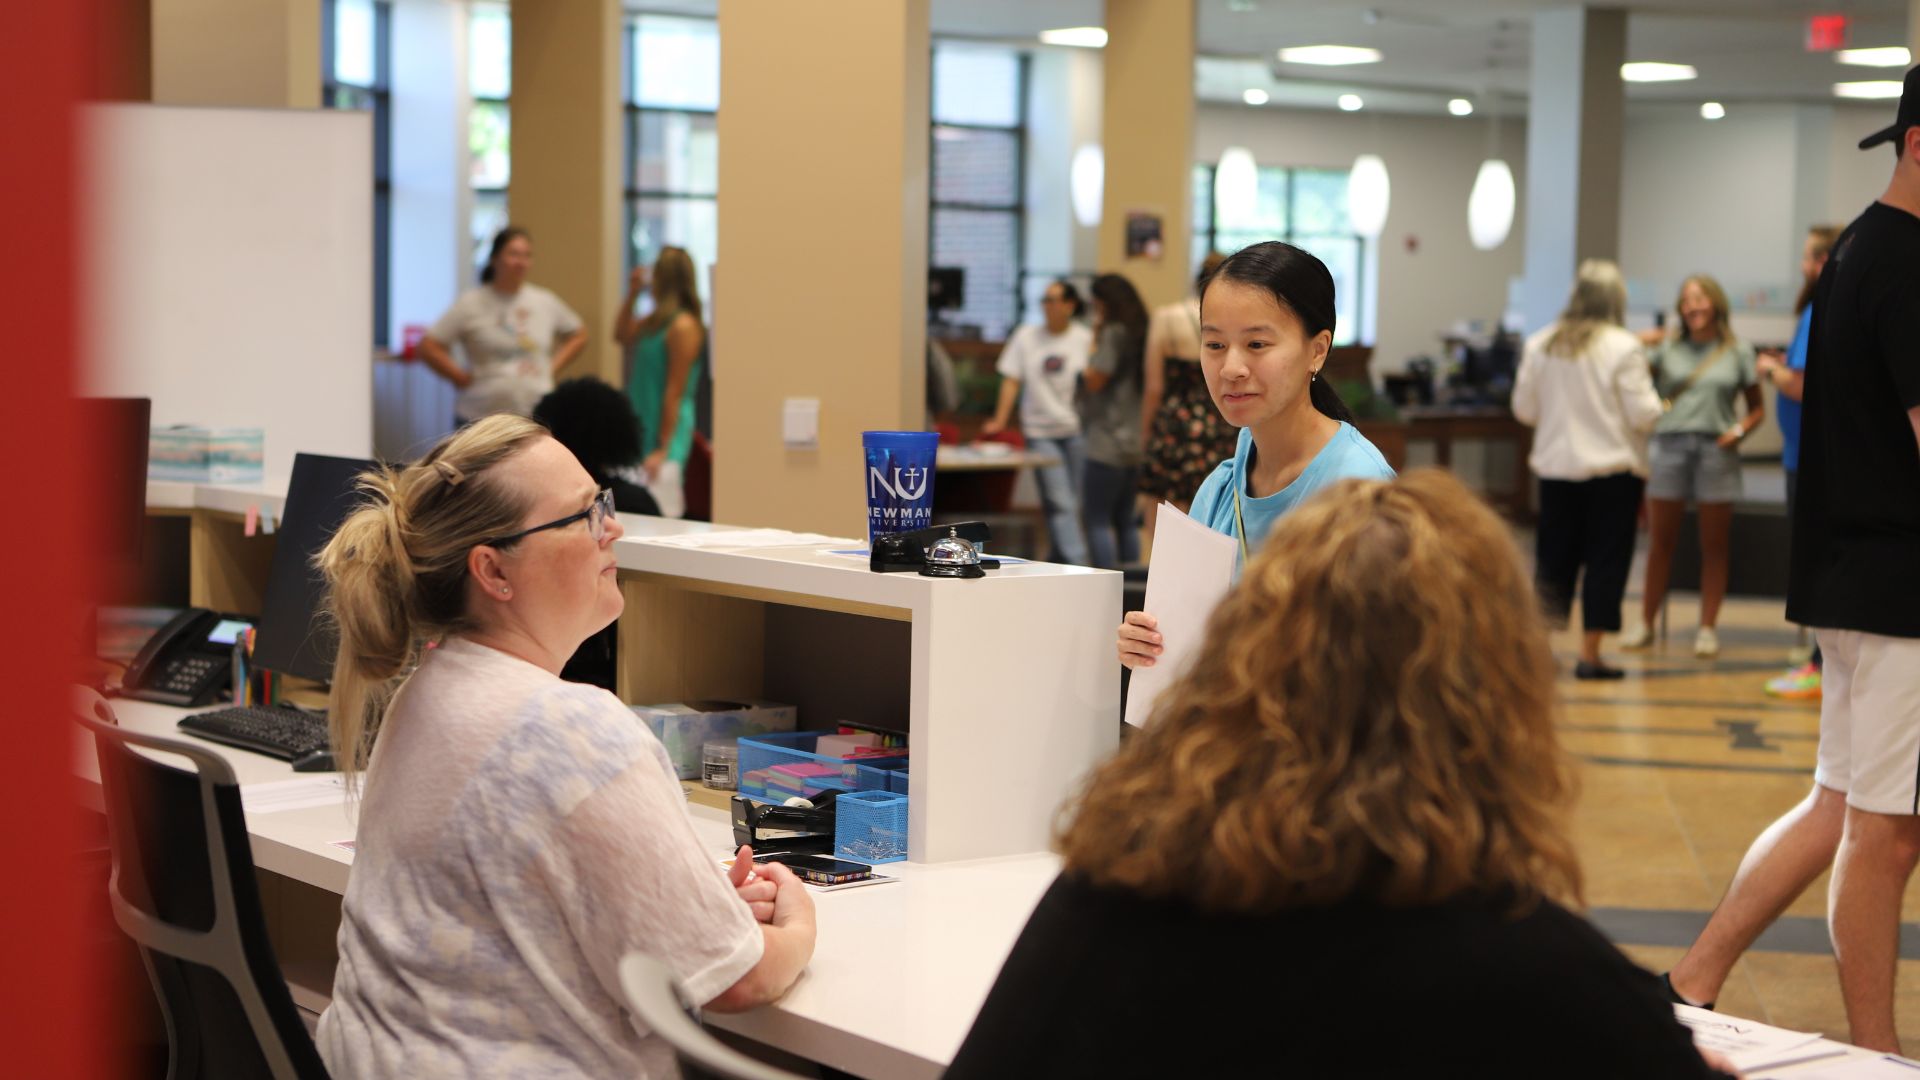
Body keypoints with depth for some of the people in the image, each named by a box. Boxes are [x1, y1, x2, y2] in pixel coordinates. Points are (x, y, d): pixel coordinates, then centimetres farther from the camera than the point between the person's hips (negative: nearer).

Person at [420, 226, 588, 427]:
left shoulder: (546, 302, 8)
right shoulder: (470, 304, -1)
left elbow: (578, 336, 23)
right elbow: (429, 347, -3)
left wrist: (552, 367, 11)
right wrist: (461, 378, -5)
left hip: (537, 417, 2)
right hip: (481, 416, -2)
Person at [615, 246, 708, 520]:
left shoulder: (683, 325, -14)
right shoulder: (657, 320, 12)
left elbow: (675, 392, -16)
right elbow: (622, 336, 29)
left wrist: (662, 449, -17)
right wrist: (632, 294, 17)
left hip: (665, 432, -9)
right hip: (640, 432, 9)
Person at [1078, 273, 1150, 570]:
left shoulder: (1113, 333, -11)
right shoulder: (1140, 332, 15)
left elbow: (1094, 380, -12)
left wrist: (1094, 341, -3)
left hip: (1108, 443, -9)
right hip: (1135, 443, 9)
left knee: (1096, 518, -6)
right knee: (1125, 520, 12)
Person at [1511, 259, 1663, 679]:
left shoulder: (1539, 344, 1)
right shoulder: (1623, 348, -12)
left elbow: (1524, 409, 7)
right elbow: (1643, 414, -12)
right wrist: (1657, 402, 9)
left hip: (1555, 467, 4)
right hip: (1613, 469, -4)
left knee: (1554, 561, 12)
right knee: (1606, 562, 3)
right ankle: (1589, 654, 3)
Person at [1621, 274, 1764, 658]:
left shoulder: (1738, 353, 6)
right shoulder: (1667, 350, 7)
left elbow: (1757, 408, 10)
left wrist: (1740, 429, -9)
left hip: (1716, 450, 0)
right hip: (1670, 445, 1)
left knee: (1713, 546, 4)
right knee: (1660, 541, 5)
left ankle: (1708, 628, 11)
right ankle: (1646, 623, 13)